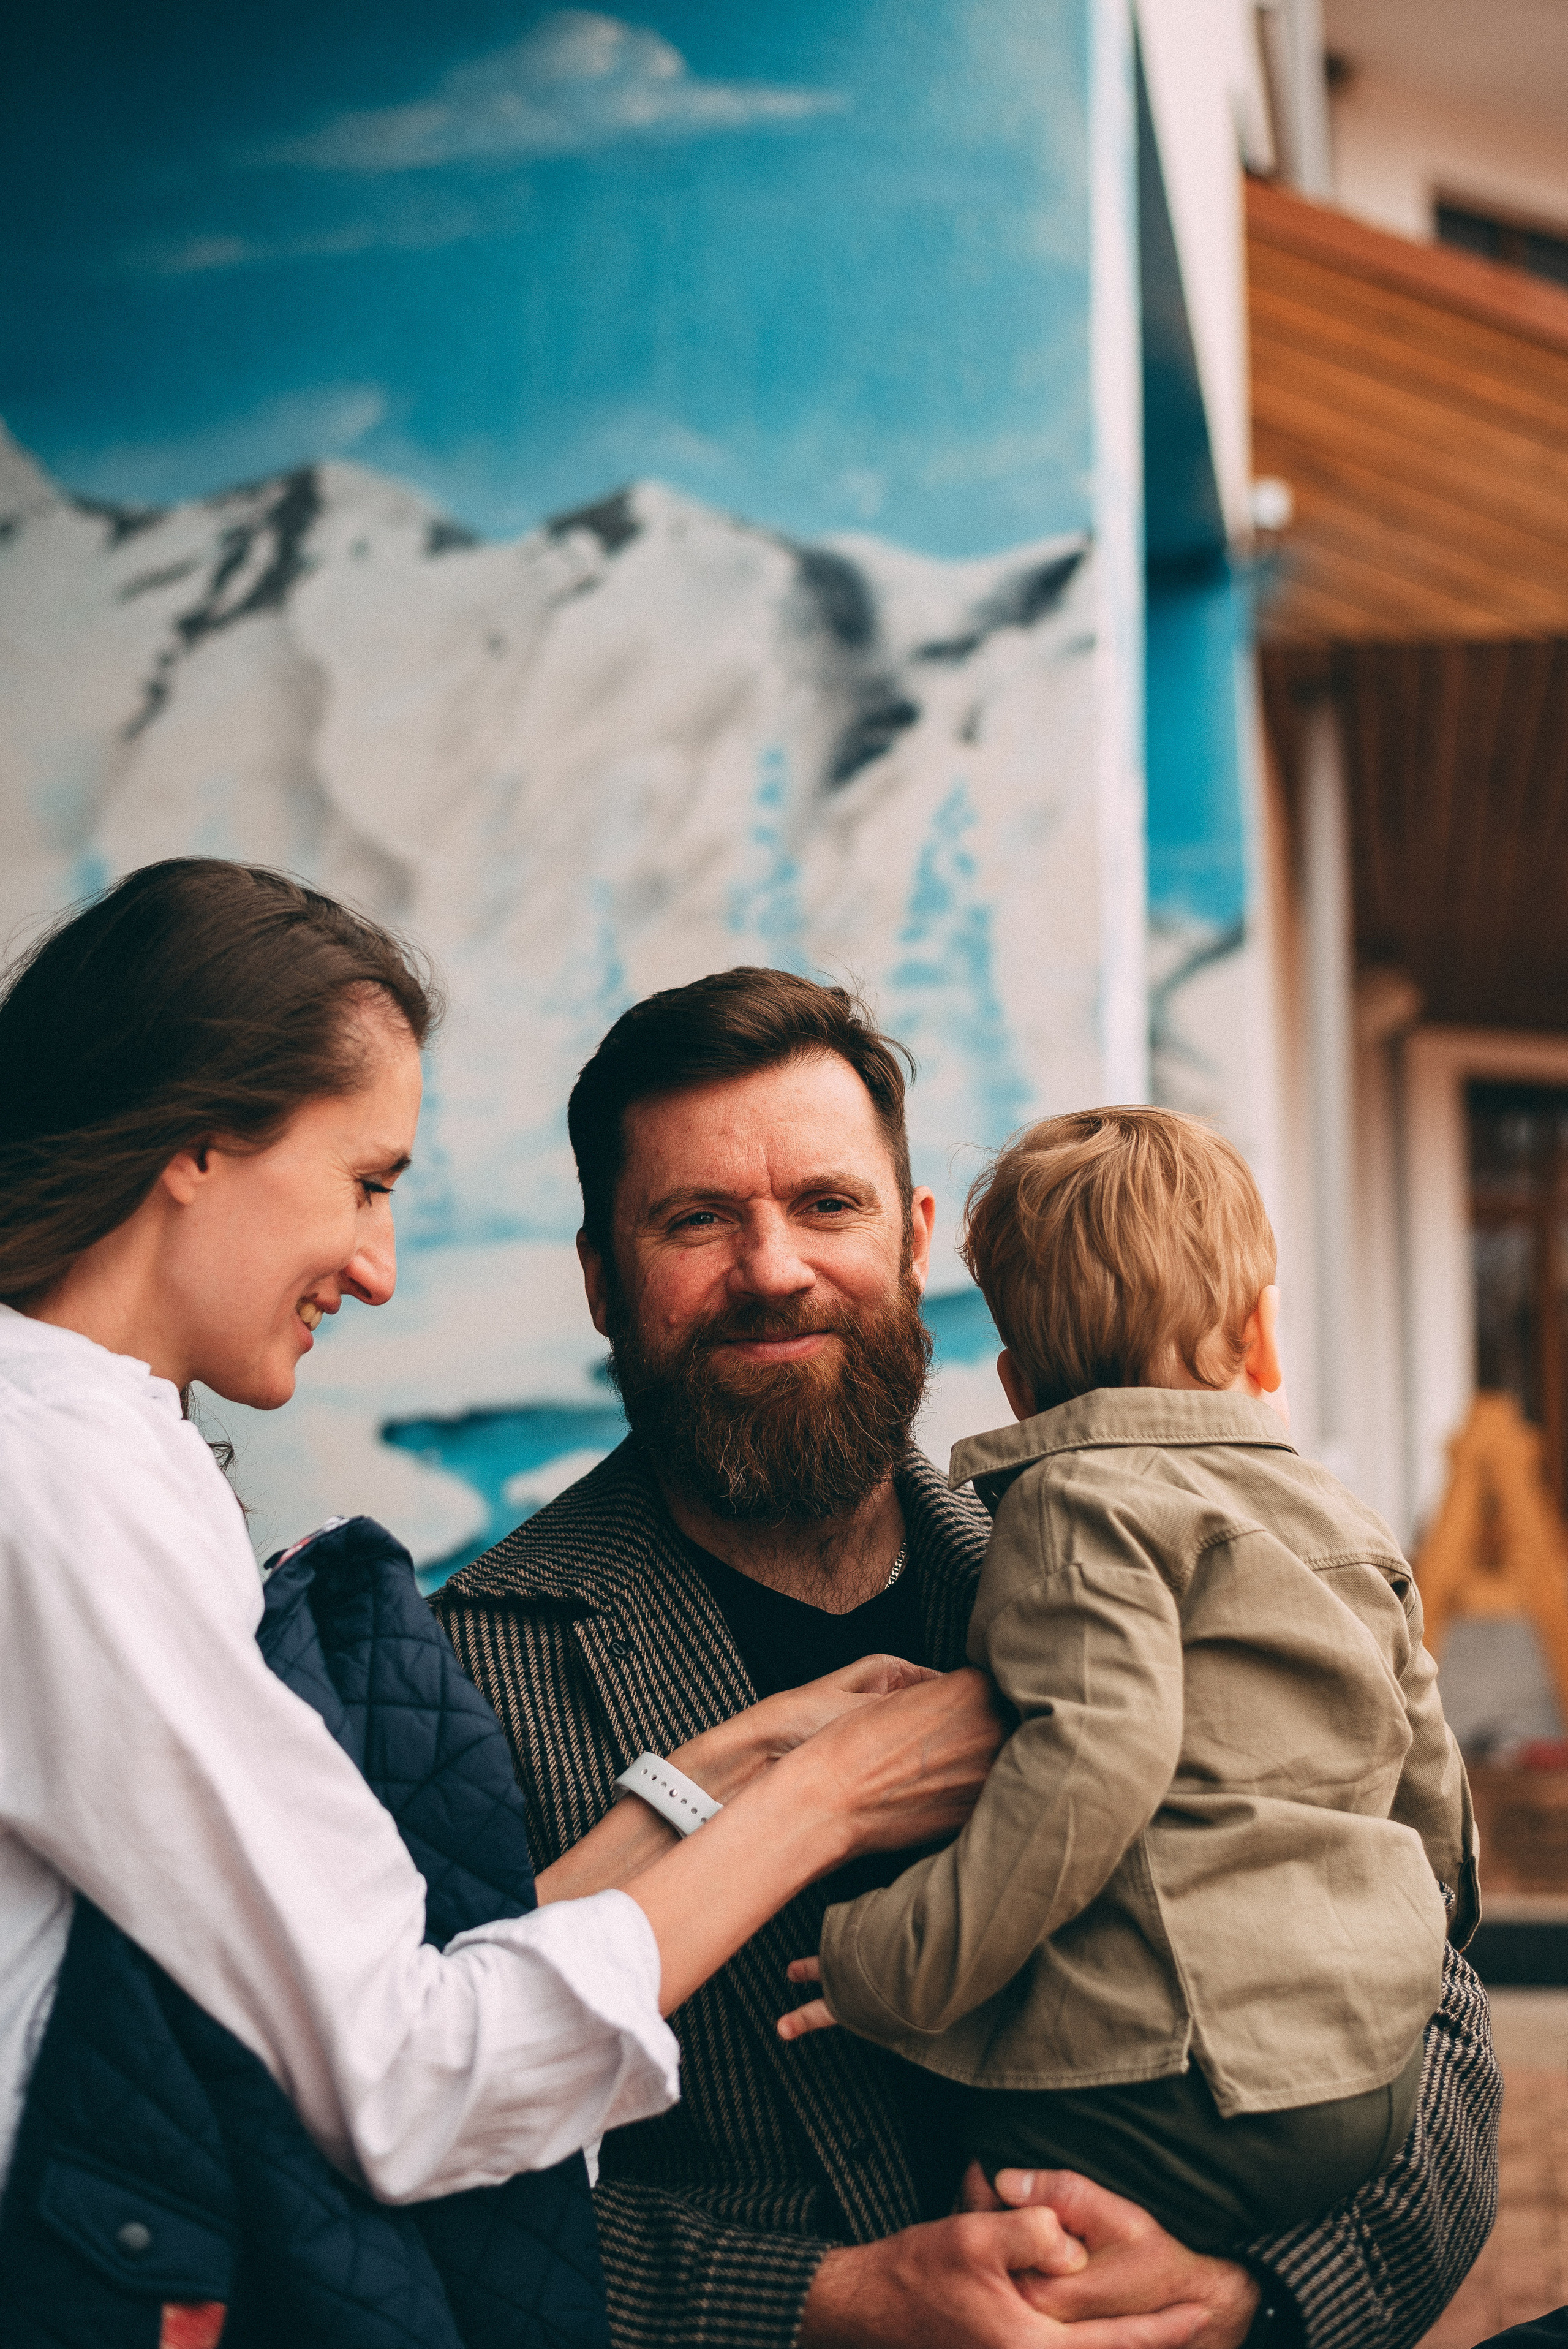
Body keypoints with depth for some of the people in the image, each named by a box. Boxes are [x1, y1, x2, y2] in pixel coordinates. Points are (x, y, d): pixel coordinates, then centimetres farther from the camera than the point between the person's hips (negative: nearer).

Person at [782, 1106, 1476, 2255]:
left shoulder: (1084, 1503, -6)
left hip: (1175, 2086, -8)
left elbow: (1097, 1758, -21)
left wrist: (894, 1970, -16)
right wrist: (1423, 1921, 44)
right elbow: (1433, 1792, 24)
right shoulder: (1353, 1526, 17)